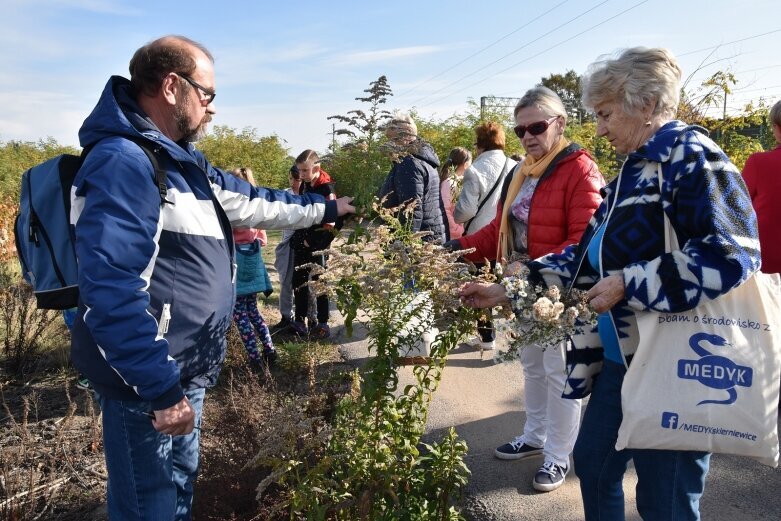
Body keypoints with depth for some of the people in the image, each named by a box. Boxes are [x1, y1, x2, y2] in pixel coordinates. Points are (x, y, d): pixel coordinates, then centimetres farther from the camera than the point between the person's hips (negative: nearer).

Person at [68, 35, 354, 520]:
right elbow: (111, 292, -29)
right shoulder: (123, 162, -22)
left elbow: (252, 203, 20)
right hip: (150, 380, -9)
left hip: (186, 371, 10)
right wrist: (161, 390, -27)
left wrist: (326, 208, 25)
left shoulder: (183, 161, 9)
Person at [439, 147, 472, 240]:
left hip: (461, 231, 8)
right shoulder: (449, 183, -15)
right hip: (453, 234, -8)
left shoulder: (460, 181, 10)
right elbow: (444, 210, -19)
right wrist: (458, 229, -17)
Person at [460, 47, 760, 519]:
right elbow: (588, 255, 13)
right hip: (620, 360, 9)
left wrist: (629, 283, -23)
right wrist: (506, 290, 9)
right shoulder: (633, 170, 12)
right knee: (593, 464, 21)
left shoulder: (692, 157, -15)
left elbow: (731, 255, -26)